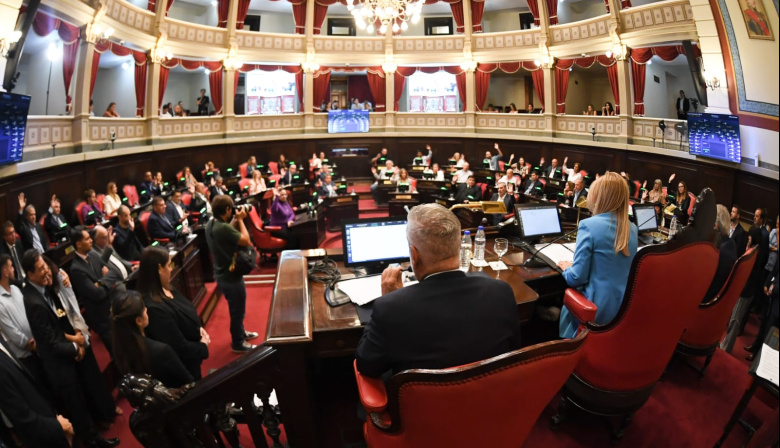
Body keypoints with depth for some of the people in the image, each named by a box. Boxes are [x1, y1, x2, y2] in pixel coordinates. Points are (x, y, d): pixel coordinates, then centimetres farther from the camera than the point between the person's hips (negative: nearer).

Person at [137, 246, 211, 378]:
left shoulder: (165, 288, -6)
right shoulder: (155, 308, -35)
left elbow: (186, 319, 11)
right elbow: (180, 347, -29)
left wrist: (199, 328, -5)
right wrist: (203, 346, -13)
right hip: (182, 367, -8)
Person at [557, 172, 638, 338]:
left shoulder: (590, 225, -18)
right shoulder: (632, 229, 3)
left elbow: (577, 278, -19)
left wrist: (567, 268, 3)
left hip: (598, 311, -6)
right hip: (625, 308, 6)